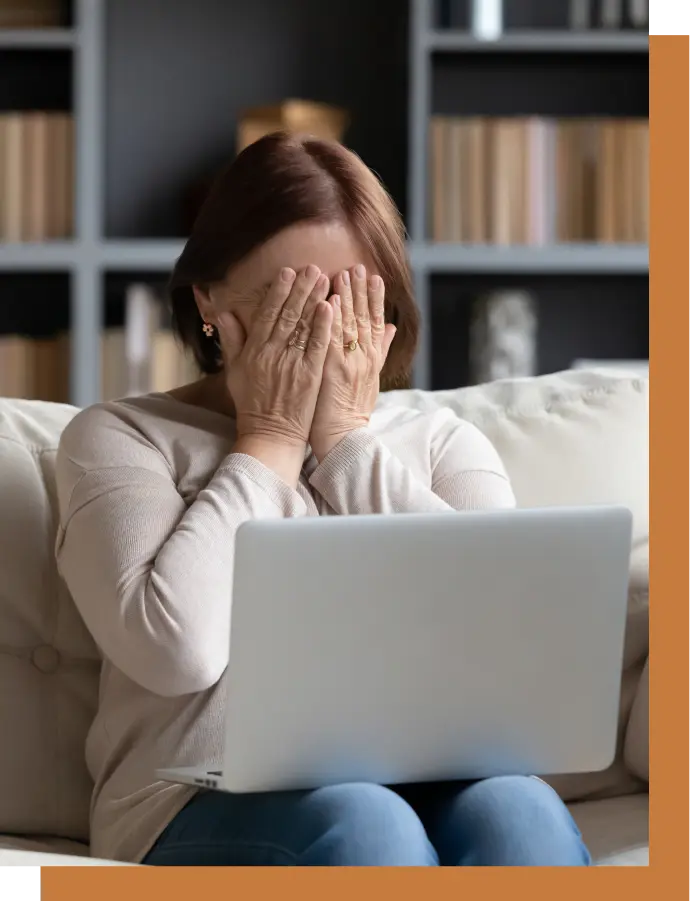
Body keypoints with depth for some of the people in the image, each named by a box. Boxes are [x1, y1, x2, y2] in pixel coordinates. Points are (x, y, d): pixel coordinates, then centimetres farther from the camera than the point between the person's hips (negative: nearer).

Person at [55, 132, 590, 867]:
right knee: (361, 830, -35)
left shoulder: (442, 444, 21)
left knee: (517, 812, -32)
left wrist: (350, 441, 3)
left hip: (428, 784, 3)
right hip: (215, 799, -2)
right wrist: (269, 440, 1)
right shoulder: (121, 437, 11)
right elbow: (178, 647, -8)